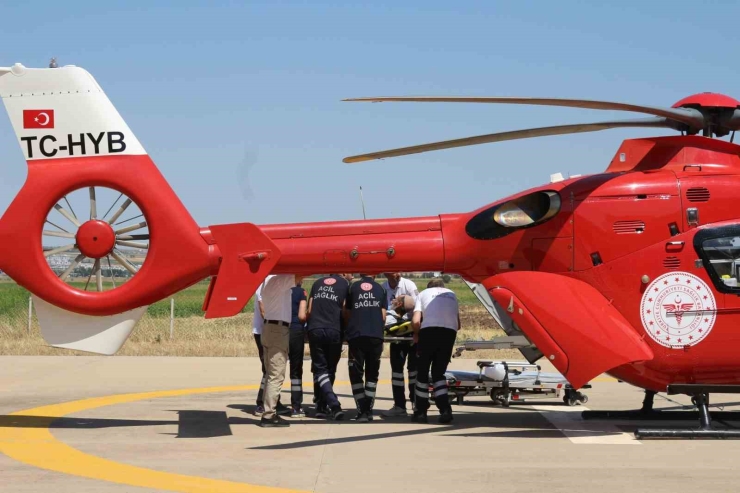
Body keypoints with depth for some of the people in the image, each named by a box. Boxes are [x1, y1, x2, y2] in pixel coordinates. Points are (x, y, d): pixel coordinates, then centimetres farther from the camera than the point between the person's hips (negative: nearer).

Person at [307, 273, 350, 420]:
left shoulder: (317, 283, 16)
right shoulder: (345, 284, 4)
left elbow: (309, 310, 14)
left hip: (315, 330, 2)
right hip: (334, 331, -2)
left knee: (320, 369, 1)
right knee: (330, 370, 13)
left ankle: (334, 405, -17)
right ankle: (322, 406, 15)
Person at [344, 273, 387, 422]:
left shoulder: (353, 288, 7)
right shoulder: (380, 289, 8)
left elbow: (346, 314, 10)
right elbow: (383, 316, 7)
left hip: (356, 335, -1)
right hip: (375, 336, 1)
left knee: (356, 374, 4)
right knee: (372, 374, 14)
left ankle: (362, 410, -5)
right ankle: (369, 410, 10)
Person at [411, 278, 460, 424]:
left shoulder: (424, 293, 20)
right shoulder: (451, 294, 28)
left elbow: (416, 321, 5)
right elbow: (458, 324, 22)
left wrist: (416, 334, 22)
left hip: (429, 330, -2)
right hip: (449, 332, 2)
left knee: (423, 371, 13)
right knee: (439, 373, 14)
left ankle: (421, 412, 15)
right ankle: (445, 410, -2)